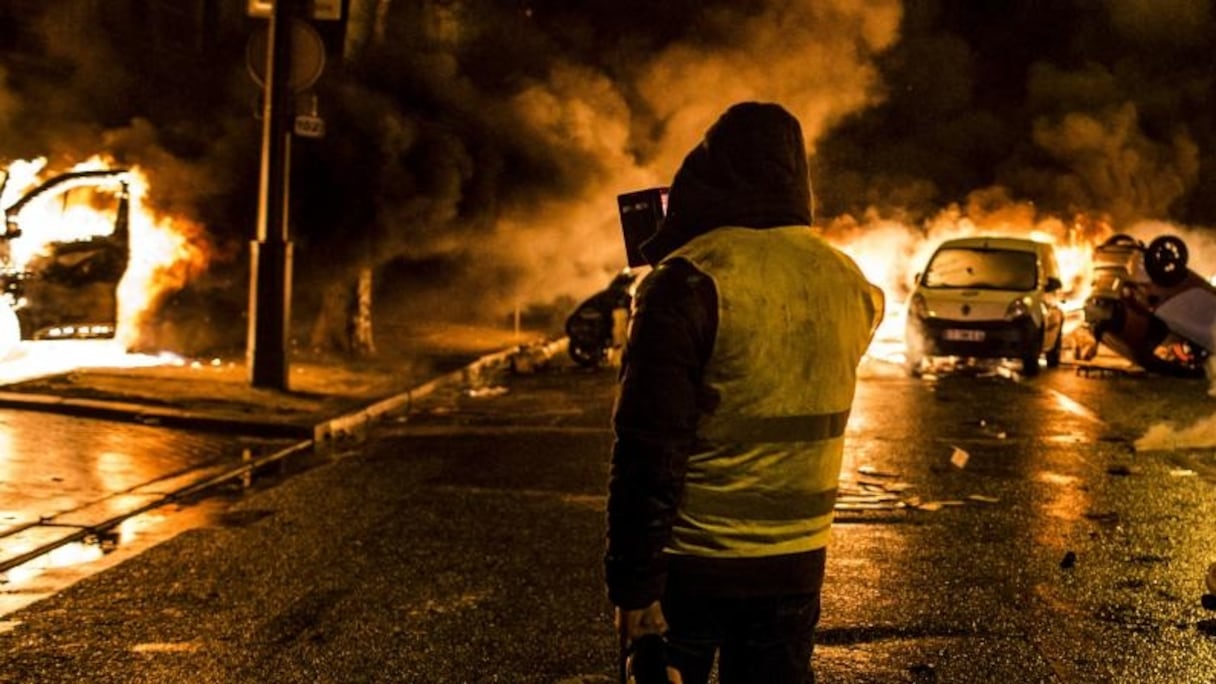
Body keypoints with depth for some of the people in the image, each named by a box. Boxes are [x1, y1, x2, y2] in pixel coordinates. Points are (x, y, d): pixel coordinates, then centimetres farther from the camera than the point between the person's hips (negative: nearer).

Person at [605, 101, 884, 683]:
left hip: (689, 565, -4)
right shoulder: (849, 285, 2)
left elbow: (649, 446, -19)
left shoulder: (690, 279, -15)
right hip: (796, 562, 5)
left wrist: (633, 583, -15)